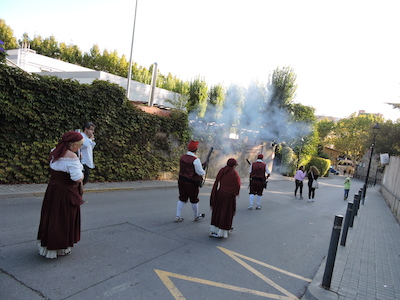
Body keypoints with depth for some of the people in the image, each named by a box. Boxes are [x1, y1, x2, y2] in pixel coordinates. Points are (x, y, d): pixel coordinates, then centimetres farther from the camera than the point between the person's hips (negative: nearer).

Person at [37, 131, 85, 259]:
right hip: (66, 193, -8)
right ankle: (61, 248, 22)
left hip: (52, 190, 8)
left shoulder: (54, 152, 3)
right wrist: (82, 175, -3)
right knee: (64, 221, 8)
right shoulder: (71, 157, -23)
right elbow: (77, 178, -26)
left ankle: (46, 245, 36)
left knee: (51, 217, 20)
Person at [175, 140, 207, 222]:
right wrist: (203, 171, 7)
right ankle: (196, 216, 30)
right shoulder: (195, 160, -20)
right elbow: (200, 172, -17)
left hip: (181, 180, 6)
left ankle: (178, 216, 15)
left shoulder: (182, 157, 2)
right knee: (194, 200, 12)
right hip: (191, 183, -6)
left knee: (182, 199, 15)